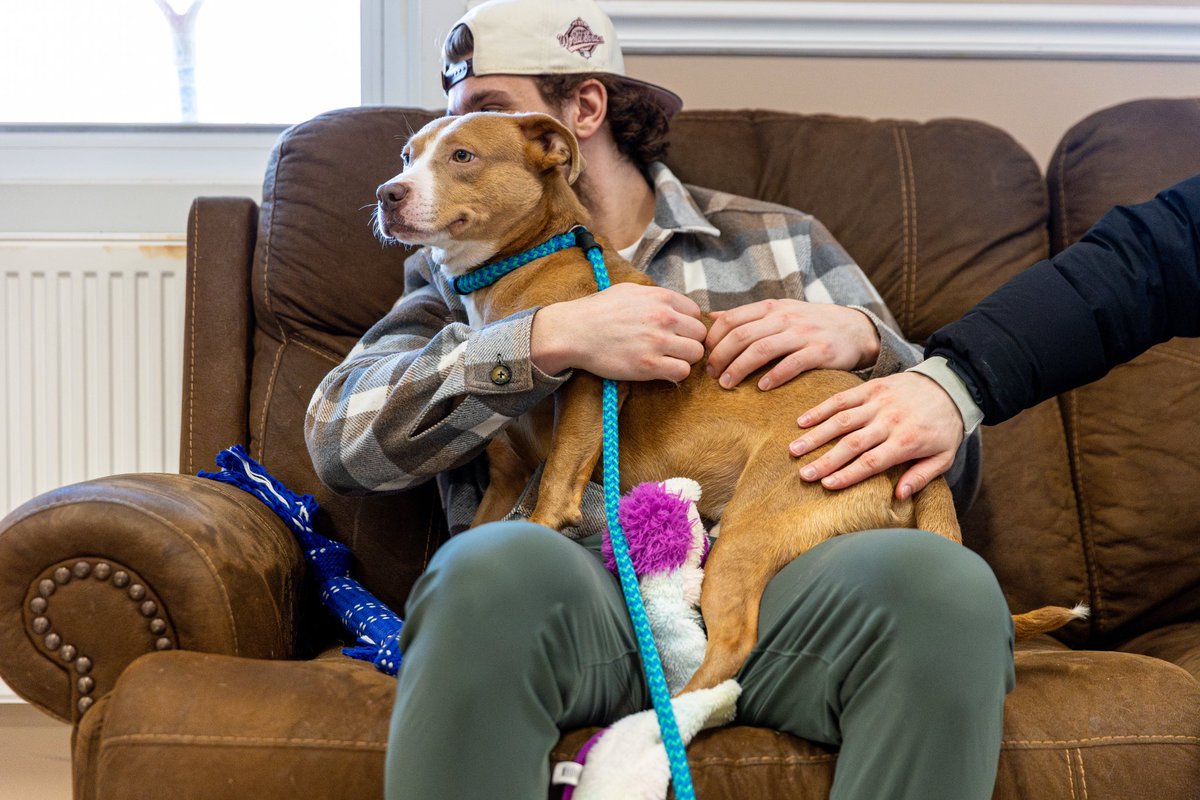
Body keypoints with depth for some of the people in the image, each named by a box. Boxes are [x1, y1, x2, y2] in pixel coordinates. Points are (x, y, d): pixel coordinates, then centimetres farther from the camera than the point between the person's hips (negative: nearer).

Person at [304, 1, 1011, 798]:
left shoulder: (779, 240, 22)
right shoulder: (462, 269, 21)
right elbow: (339, 435, 1)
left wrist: (863, 340, -2)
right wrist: (553, 338, -10)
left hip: (767, 587, 1)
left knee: (942, 581, -32)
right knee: (496, 564, -36)